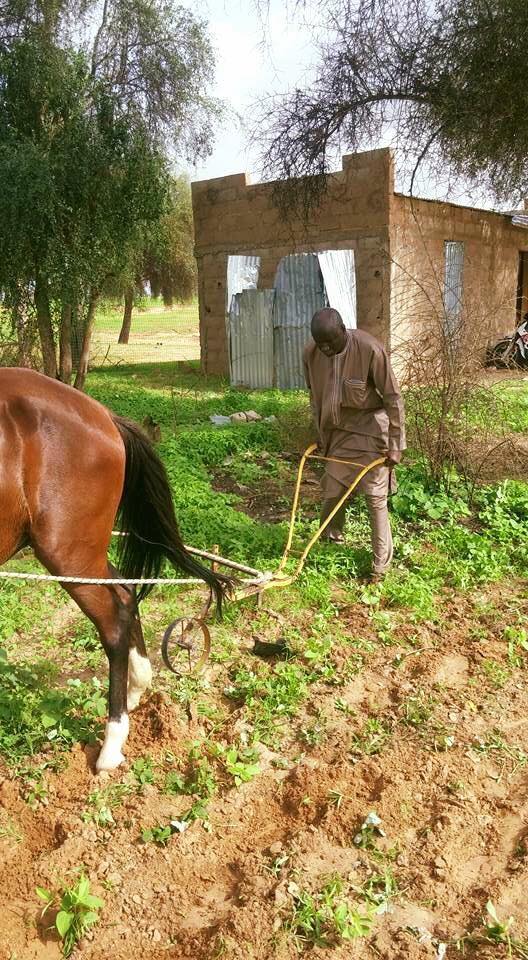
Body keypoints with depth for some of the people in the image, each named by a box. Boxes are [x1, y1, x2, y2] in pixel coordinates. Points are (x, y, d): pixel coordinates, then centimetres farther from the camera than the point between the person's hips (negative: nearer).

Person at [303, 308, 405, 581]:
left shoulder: (370, 350, -24)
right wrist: (320, 433, 14)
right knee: (332, 492, 13)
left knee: (375, 497, -2)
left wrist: (395, 444, -16)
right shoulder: (311, 353, -8)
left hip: (369, 430, -5)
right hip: (337, 431, 5)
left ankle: (381, 564, 10)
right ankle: (330, 541, 36)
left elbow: (393, 397, -17)